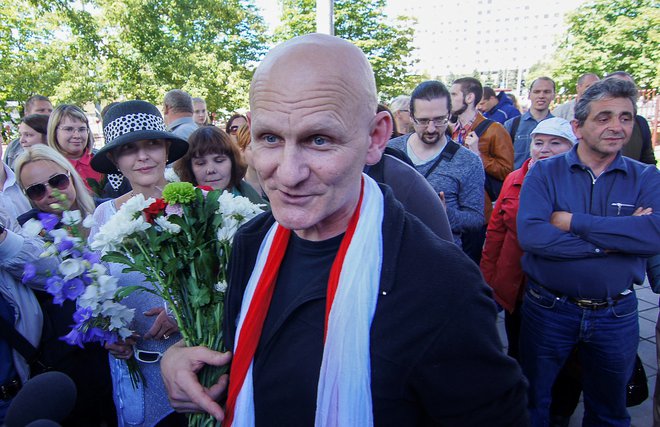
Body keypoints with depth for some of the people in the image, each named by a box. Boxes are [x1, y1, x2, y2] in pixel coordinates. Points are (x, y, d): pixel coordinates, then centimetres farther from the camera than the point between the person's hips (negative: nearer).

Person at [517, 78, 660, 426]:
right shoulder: (544, 172, -7)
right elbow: (530, 234, -23)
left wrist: (574, 222, -23)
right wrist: (614, 238, -21)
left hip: (616, 315, 2)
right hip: (548, 309, -1)